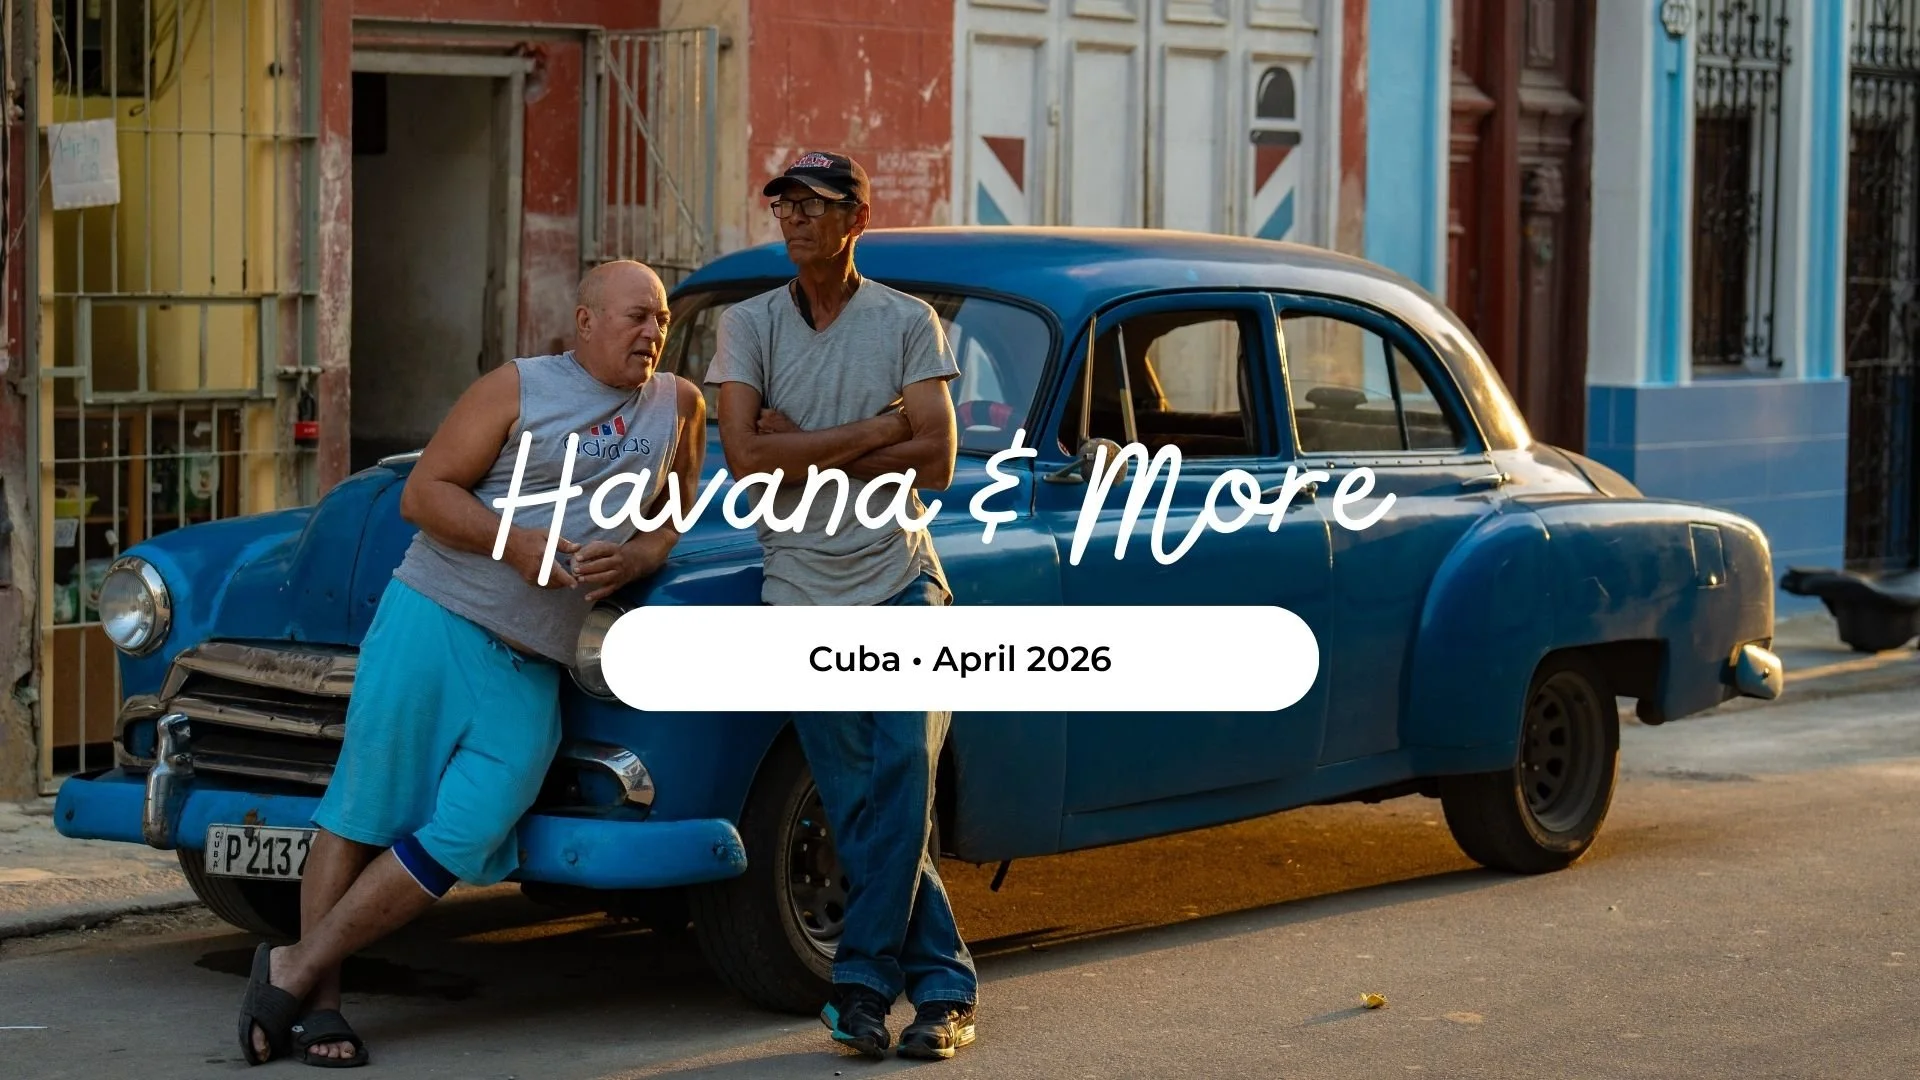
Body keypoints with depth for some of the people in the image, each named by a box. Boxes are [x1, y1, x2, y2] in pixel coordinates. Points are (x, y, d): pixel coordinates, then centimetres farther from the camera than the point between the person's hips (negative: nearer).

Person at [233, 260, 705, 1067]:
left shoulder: (680, 406, 11)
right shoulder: (517, 388, 0)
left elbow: (671, 525, 18)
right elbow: (423, 494, -3)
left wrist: (636, 557, -5)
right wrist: (515, 544, -17)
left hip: (529, 673, 3)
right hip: (435, 618, -3)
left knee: (462, 841, -9)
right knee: (363, 812, -4)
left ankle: (293, 973, -3)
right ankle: (317, 1000, 3)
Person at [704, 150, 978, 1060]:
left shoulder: (907, 323, 2)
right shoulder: (749, 325, 4)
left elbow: (936, 463, -7)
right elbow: (746, 459, -9)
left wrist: (805, 450, -10)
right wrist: (875, 428, -10)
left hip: (901, 583, -1)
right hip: (802, 598, 1)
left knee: (902, 773, -15)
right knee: (858, 814, -1)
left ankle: (863, 980, -7)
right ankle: (942, 988, 5)